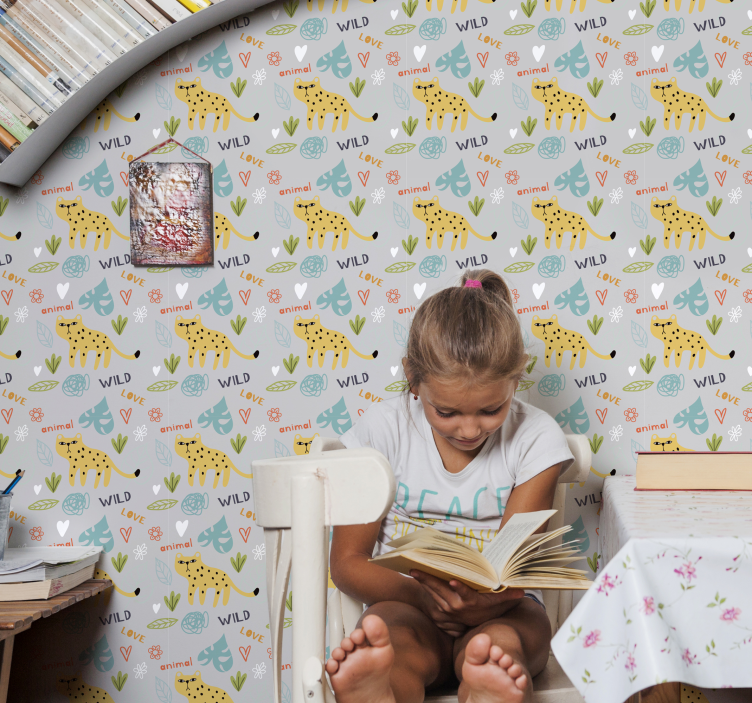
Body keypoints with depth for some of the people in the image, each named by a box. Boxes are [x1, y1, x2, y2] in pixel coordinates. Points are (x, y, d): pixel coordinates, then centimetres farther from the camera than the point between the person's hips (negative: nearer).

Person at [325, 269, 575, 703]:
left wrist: (482, 602, -33)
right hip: (407, 605, 0)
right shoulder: (385, 429, -5)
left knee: (501, 642, -35)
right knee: (397, 649, -36)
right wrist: (423, 595, -23)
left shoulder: (535, 438, -5)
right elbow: (347, 561, -4)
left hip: (499, 610, 1)